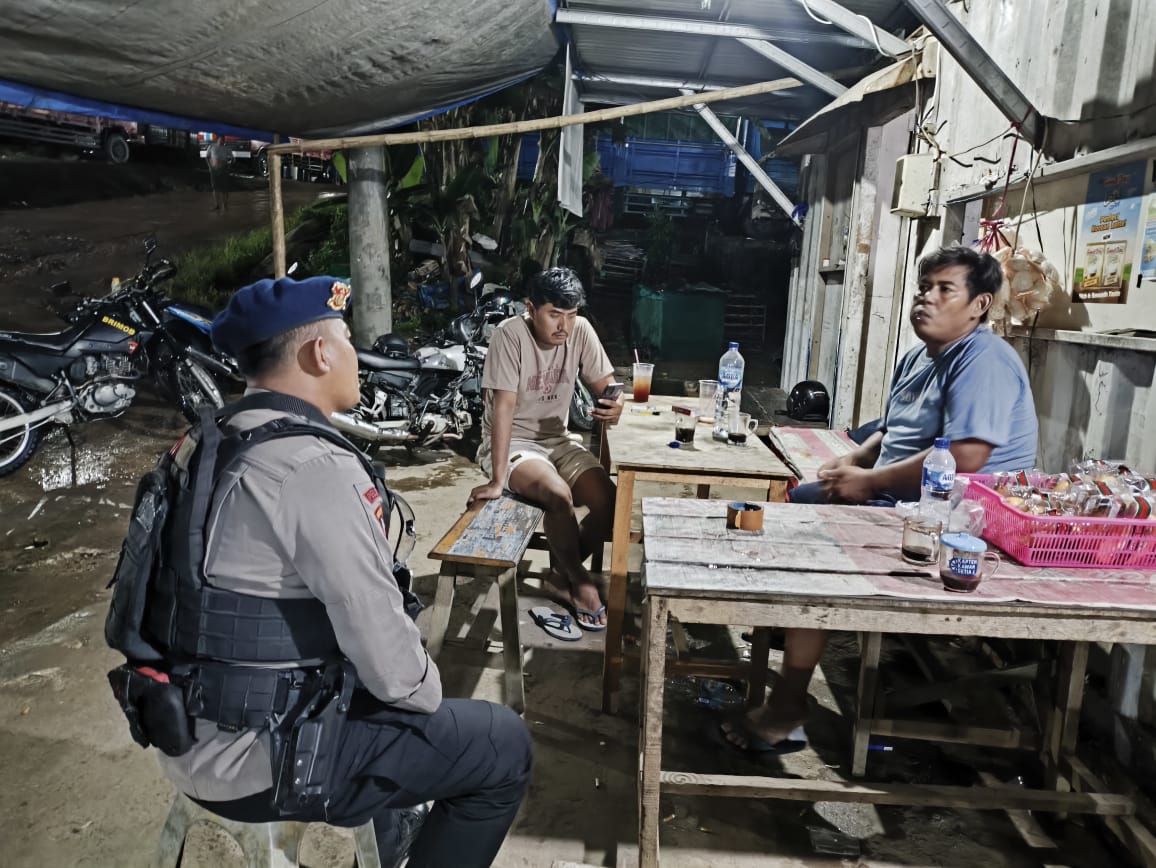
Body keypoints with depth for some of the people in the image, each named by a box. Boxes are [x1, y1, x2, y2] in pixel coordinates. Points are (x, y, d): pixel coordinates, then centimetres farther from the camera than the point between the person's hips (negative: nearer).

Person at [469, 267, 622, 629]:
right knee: (558, 494, -32)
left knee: (609, 502, -15)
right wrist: (497, 479, -29)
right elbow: (504, 406, -25)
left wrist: (613, 407, -29)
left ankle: (563, 569, 11)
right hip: (510, 443, -5)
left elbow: (605, 386, -3)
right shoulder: (510, 335, -21)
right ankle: (577, 580, -5)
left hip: (557, 440, 5)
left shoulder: (580, 331, -7)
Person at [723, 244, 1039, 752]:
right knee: (797, 503, 9)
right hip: (904, 502, 10)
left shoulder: (983, 361, -15)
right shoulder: (917, 358, 16)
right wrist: (852, 461, 3)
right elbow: (889, 433, 25)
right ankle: (781, 628, 11)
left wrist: (868, 482, -20)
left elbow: (963, 459, -27)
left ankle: (786, 713, -13)